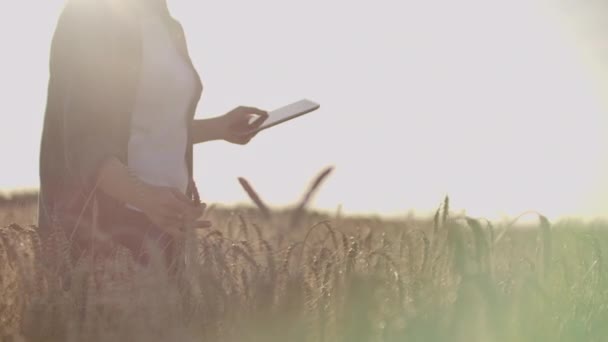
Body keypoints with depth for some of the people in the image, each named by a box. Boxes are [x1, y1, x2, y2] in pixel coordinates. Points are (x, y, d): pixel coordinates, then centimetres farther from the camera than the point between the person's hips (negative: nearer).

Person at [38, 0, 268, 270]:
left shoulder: (170, 28, 11)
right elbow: (83, 140, -17)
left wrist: (218, 128, 13)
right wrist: (145, 196, -32)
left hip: (166, 213, 7)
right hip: (108, 214, -7)